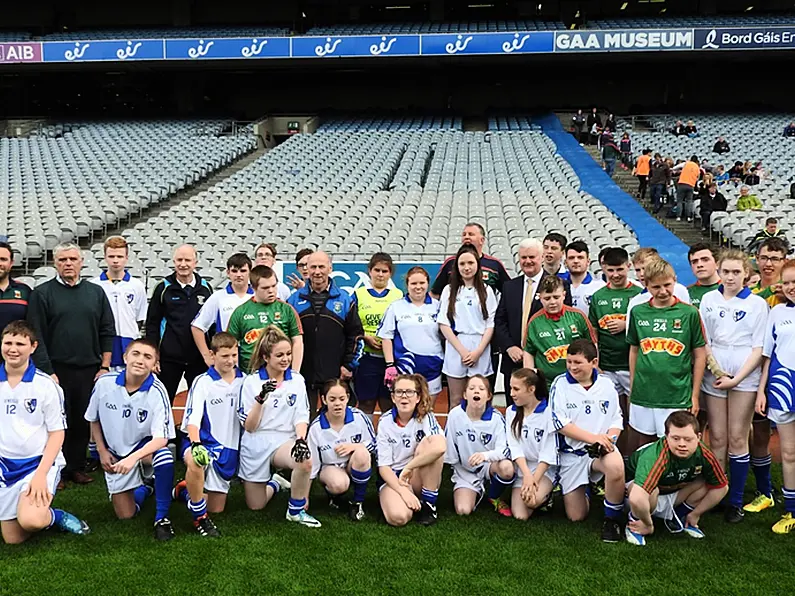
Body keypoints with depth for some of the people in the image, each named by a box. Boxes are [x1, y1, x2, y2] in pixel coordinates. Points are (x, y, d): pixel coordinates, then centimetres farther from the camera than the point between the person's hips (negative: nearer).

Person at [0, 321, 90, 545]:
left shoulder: (45, 384, -10)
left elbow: (57, 433, -7)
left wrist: (41, 474, -17)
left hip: (39, 462, -4)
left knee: (30, 521, -29)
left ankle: (54, 515, 3)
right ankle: (43, 513, 31)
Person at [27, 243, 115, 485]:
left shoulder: (96, 292, 9)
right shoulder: (42, 293, 1)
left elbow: (108, 331, 10)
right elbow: (37, 336, -4)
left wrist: (104, 366, 3)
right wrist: (47, 372, -10)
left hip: (90, 371, 3)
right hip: (56, 371, -2)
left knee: (84, 422, 7)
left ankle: (77, 467, 20)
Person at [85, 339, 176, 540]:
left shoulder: (157, 391, -23)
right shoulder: (104, 383, -15)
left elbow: (161, 438, -28)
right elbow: (93, 419, 5)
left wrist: (133, 458, -43)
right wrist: (102, 451, 1)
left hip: (145, 447, -2)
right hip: (115, 454, 3)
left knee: (164, 456, -39)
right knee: (125, 514, 1)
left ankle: (161, 518, -20)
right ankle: (145, 487, 36)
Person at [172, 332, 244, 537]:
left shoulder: (244, 381, 5)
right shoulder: (203, 382, -7)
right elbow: (193, 419, -17)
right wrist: (196, 444, -33)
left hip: (229, 449, 5)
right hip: (204, 442, -4)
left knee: (216, 509, 7)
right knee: (195, 461, -42)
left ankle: (185, 490, 38)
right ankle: (200, 518, -20)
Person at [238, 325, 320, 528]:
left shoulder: (297, 380, 0)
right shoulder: (251, 382, -6)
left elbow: (301, 417, -3)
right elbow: (249, 426, -10)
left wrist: (301, 439, -23)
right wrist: (261, 398, -25)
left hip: (284, 441, 0)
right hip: (256, 444, 0)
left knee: (305, 461, -34)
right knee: (255, 506, 8)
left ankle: (296, 510, -9)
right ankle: (274, 483, 42)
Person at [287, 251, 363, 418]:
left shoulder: (344, 299, 5)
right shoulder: (295, 300, 7)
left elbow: (356, 335, 6)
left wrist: (349, 365, 0)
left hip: (335, 375, -1)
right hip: (302, 374, 1)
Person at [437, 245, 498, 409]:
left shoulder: (486, 290, 8)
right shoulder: (449, 290, 6)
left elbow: (491, 324, 4)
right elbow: (443, 323, 1)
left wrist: (479, 351, -8)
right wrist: (462, 350, -8)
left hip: (480, 350, 0)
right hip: (455, 349, 0)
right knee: (456, 401, 3)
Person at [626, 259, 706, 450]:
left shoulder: (689, 313, -4)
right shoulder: (638, 312, 4)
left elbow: (700, 355, 1)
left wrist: (695, 395, 0)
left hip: (677, 396, -3)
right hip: (643, 394, 3)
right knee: (643, 446, 12)